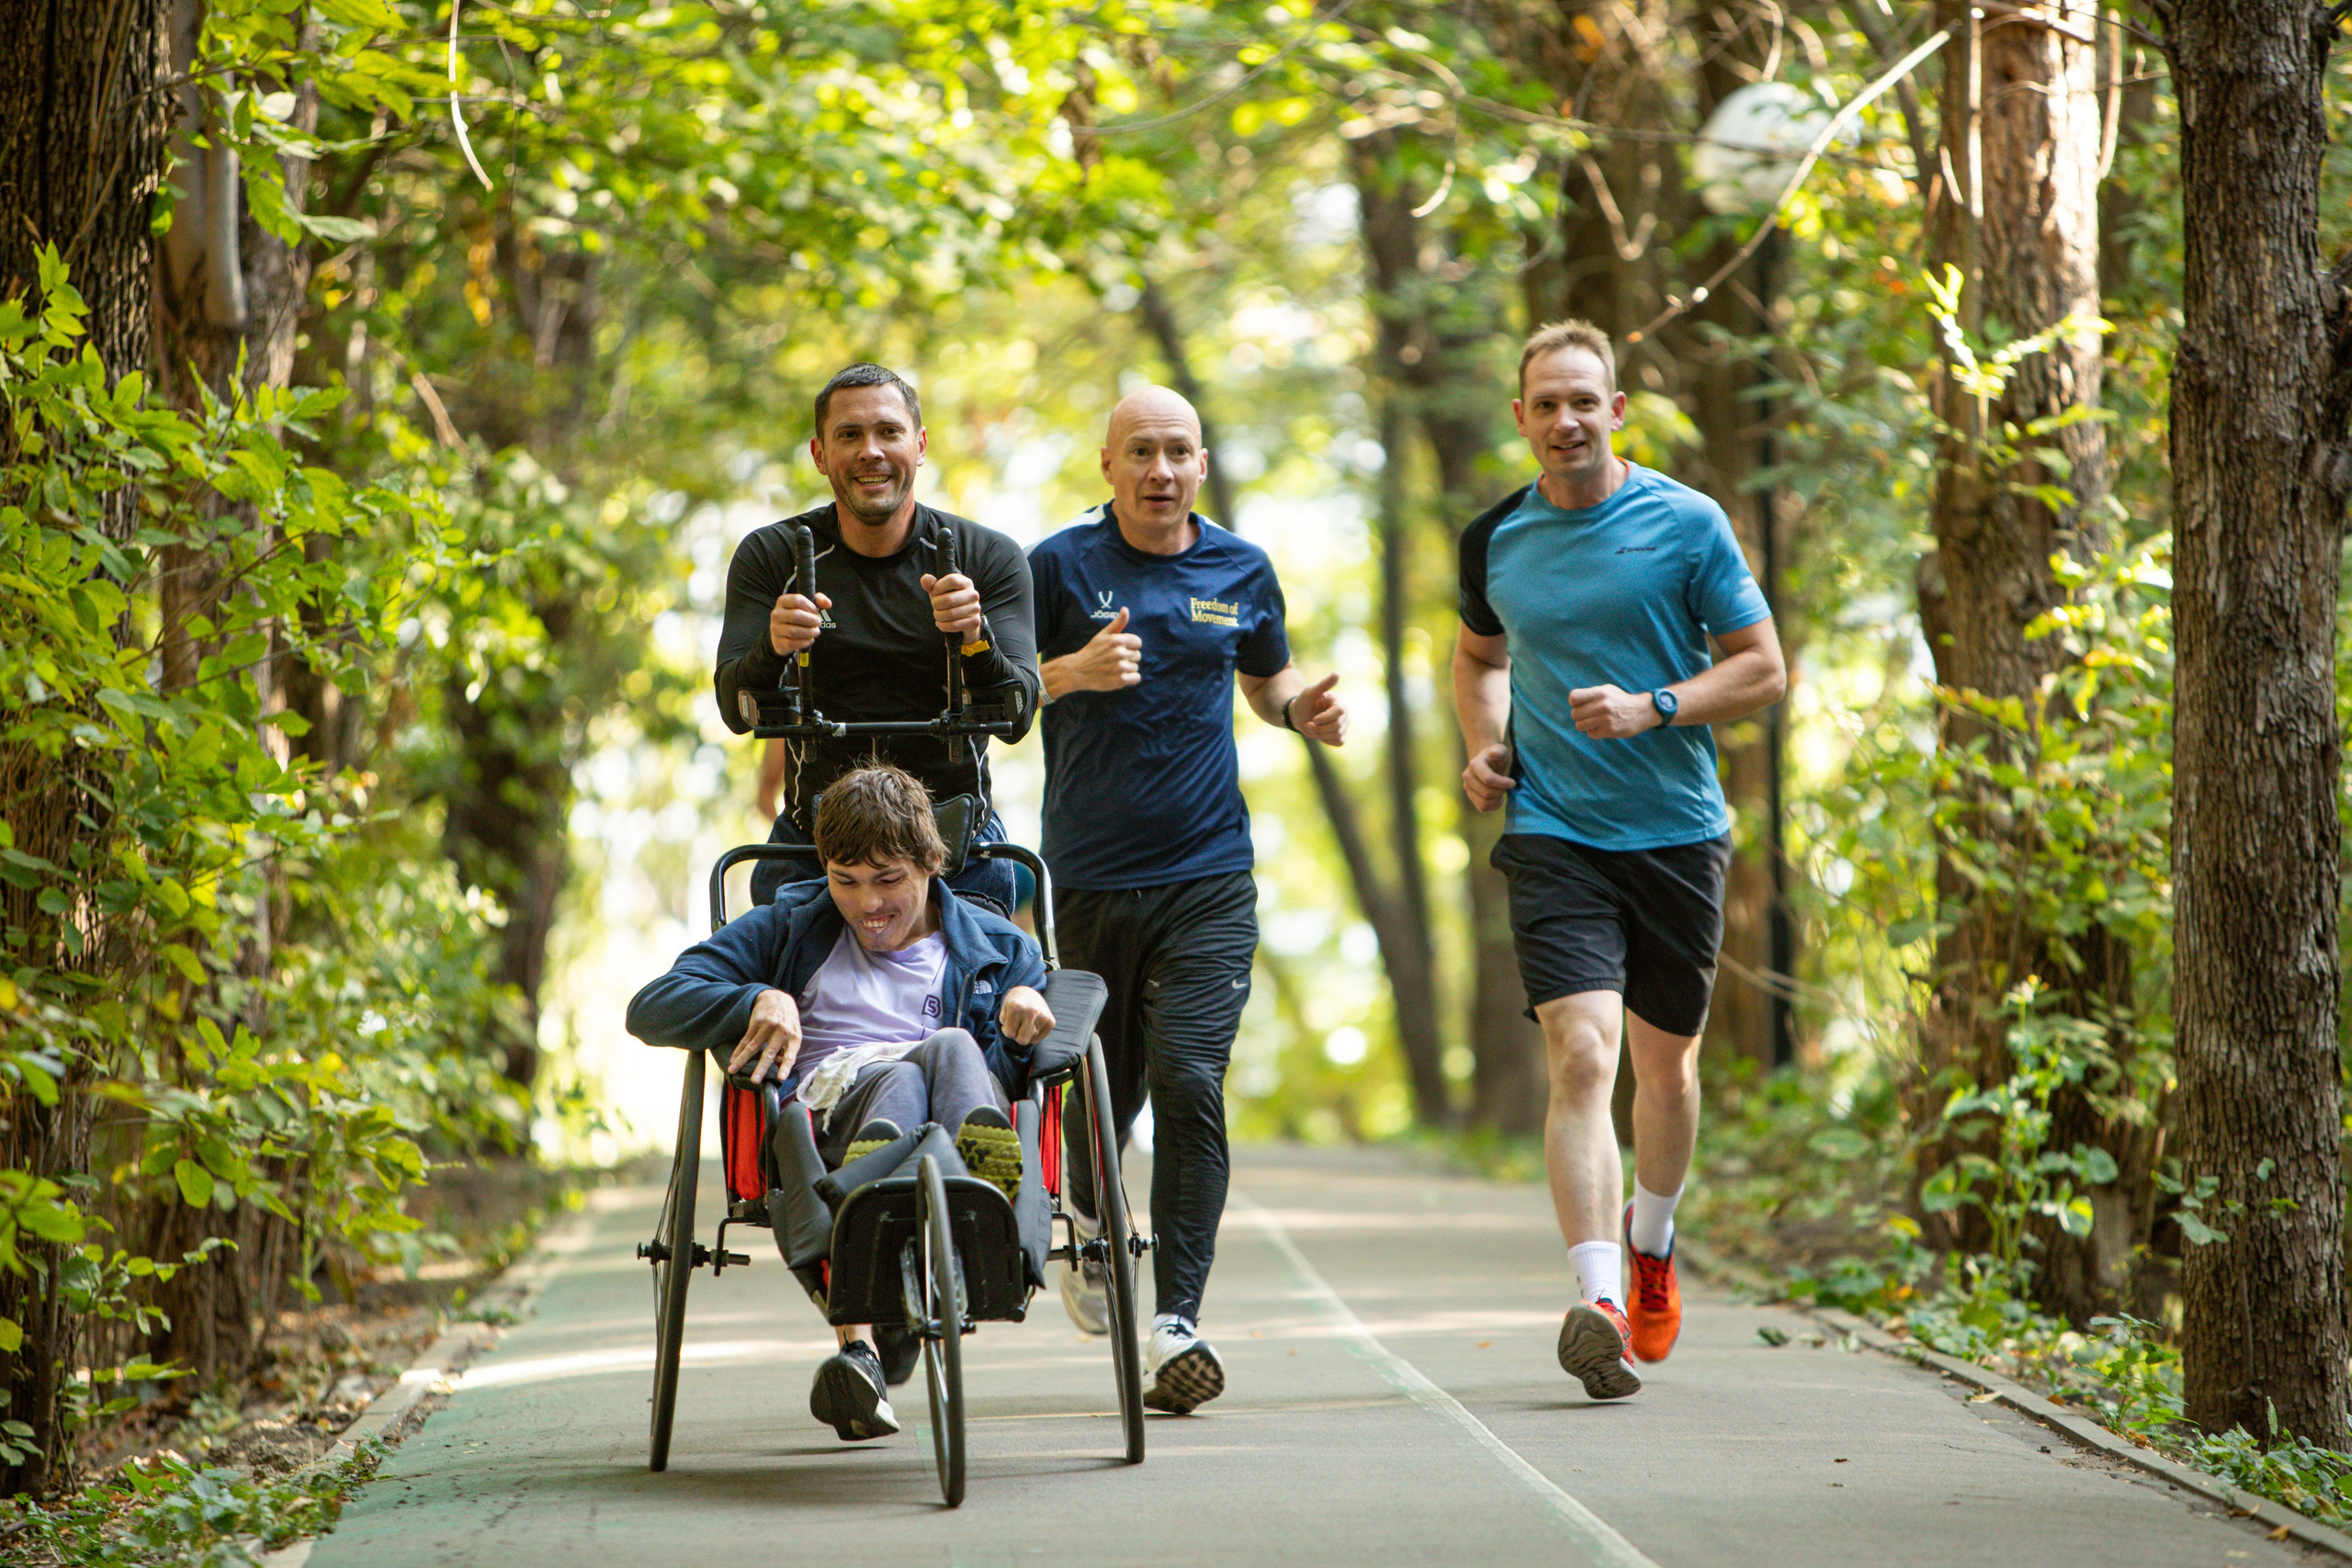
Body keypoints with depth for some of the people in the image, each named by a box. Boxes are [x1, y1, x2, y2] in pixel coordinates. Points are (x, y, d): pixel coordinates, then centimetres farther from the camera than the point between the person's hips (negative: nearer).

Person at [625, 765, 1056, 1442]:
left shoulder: (997, 948, 28)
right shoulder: (789, 927, 28)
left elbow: (1010, 1079, 16)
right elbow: (651, 1007, 18)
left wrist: (1026, 1006, -6)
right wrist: (758, 1000, 0)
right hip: (823, 1113, -1)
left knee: (954, 1048, -36)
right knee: (901, 1077, -39)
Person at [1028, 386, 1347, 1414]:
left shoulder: (1241, 571, 9)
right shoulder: (1061, 566, -2)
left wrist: (1304, 709, 3)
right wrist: (1072, 671, -21)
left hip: (1209, 877, 1)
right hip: (1091, 880, -1)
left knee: (1188, 1082, -14)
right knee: (1105, 1088, 10)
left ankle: (1177, 1323, -14)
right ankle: (1088, 1221, 45)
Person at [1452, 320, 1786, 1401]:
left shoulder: (1686, 524, -2)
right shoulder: (1495, 540, 6)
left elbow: (1763, 668, -1)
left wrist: (1652, 708, -16)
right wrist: (1485, 744, 7)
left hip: (1676, 831, 0)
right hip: (1553, 834, 0)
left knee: (1666, 1062, 13)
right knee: (1580, 1056, -17)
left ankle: (1651, 1242, 41)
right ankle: (1600, 1302, -26)